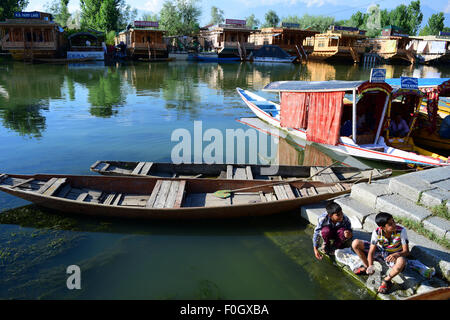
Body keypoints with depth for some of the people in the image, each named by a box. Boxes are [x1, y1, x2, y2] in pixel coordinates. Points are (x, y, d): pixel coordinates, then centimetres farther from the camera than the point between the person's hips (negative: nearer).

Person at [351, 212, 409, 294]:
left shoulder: (401, 231, -27)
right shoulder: (377, 232, -23)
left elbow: (406, 251, -23)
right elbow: (371, 251, -19)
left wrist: (397, 254, -45)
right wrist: (370, 266, -34)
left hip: (394, 256, -2)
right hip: (380, 252, 3)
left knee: (402, 262, -43)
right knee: (355, 243, -16)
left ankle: (386, 280, -12)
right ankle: (366, 267, 8)